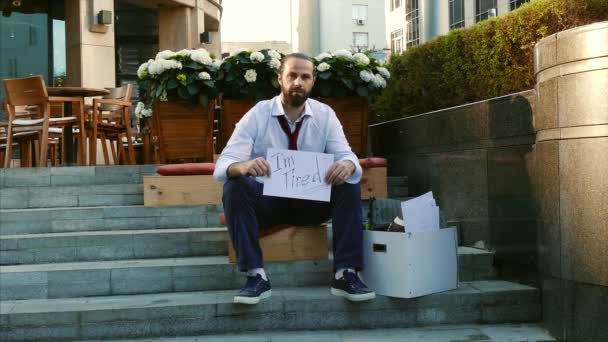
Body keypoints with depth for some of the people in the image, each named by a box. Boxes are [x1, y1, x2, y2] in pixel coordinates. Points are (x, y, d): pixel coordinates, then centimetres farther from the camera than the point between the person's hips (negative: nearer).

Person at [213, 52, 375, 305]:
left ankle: (345, 274, -22)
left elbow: (346, 156, -11)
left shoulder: (325, 114, -2)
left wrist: (347, 165, -37)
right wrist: (242, 166, -43)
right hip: (266, 200, -1)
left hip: (312, 201, 2)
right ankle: (256, 275, -30)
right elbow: (223, 165, -17)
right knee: (235, 186, -30)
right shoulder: (257, 115, -9)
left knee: (349, 183, -23)